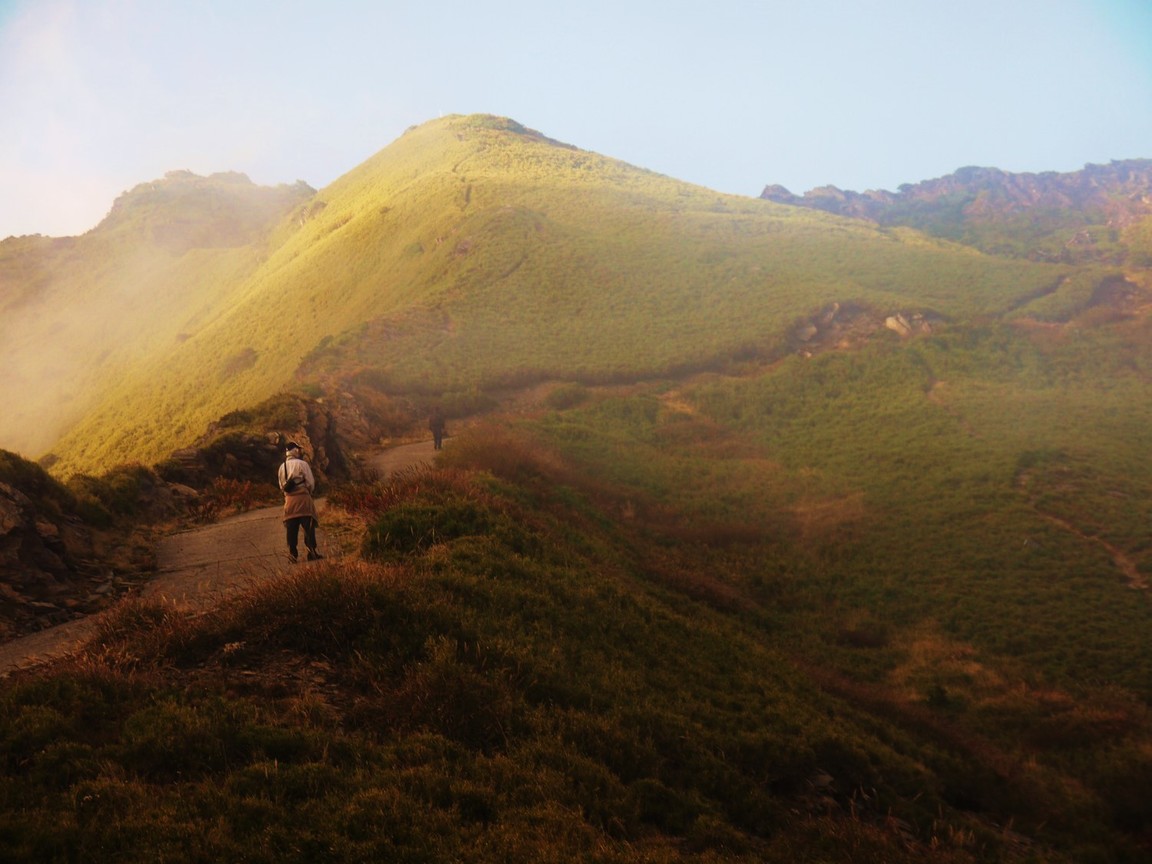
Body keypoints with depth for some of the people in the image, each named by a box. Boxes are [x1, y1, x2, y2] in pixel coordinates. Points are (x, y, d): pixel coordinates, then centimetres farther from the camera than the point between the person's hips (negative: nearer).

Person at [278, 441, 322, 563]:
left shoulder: (282, 467, 8)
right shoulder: (302, 464, -7)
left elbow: (282, 486, 14)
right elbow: (310, 483, -6)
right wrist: (310, 491, 13)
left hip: (289, 500, 4)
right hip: (303, 498, -4)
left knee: (291, 529, 5)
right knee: (308, 527, -1)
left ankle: (292, 554, 3)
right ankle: (311, 552, -5)